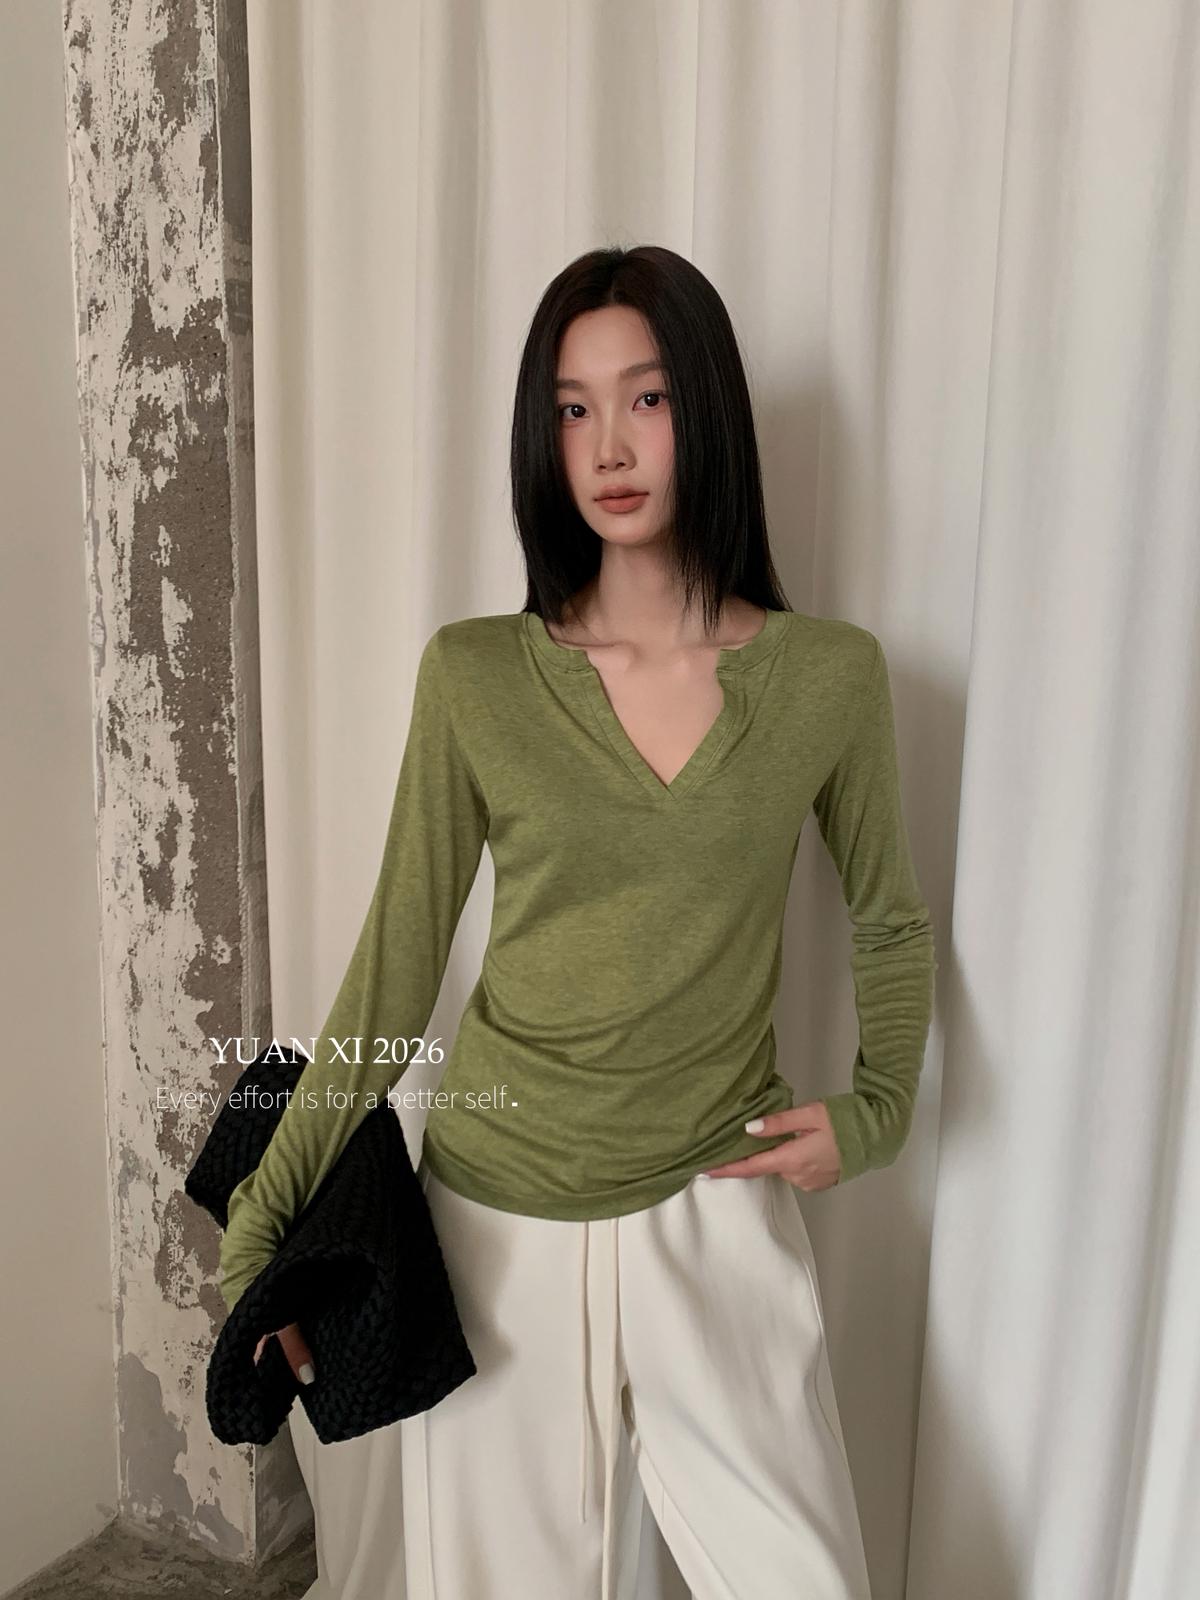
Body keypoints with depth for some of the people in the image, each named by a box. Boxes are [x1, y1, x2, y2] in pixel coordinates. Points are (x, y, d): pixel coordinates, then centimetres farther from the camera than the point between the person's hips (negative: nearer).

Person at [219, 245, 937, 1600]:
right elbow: (394, 969, -3)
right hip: (499, 1219, 0)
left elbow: (891, 923, 9)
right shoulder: (472, 676, -9)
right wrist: (264, 1216, -2)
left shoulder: (829, 675, -7)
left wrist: (876, 1108, -2)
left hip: (717, 1211, 0)